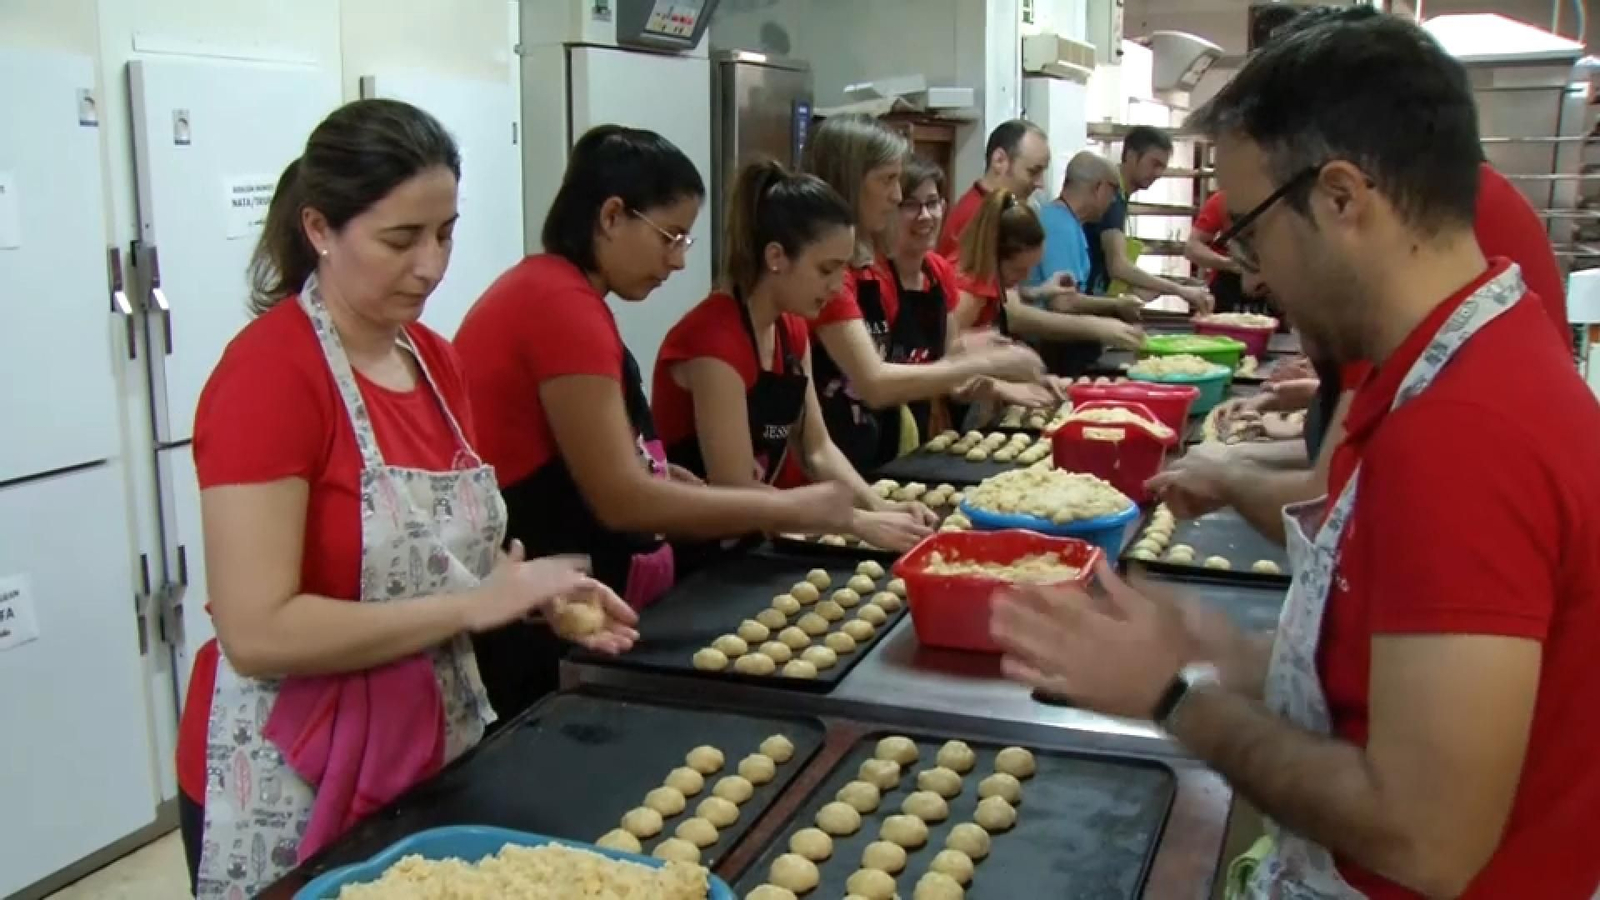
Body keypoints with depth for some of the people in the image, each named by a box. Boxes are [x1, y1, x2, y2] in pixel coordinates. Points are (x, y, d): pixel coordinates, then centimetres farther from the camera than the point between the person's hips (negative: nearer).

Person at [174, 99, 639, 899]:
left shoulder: (433, 359, 3)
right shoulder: (266, 375, -19)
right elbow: (257, 633, -25)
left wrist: (531, 595, -5)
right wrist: (474, 606, -22)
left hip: (433, 755, 7)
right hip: (294, 785, -7)